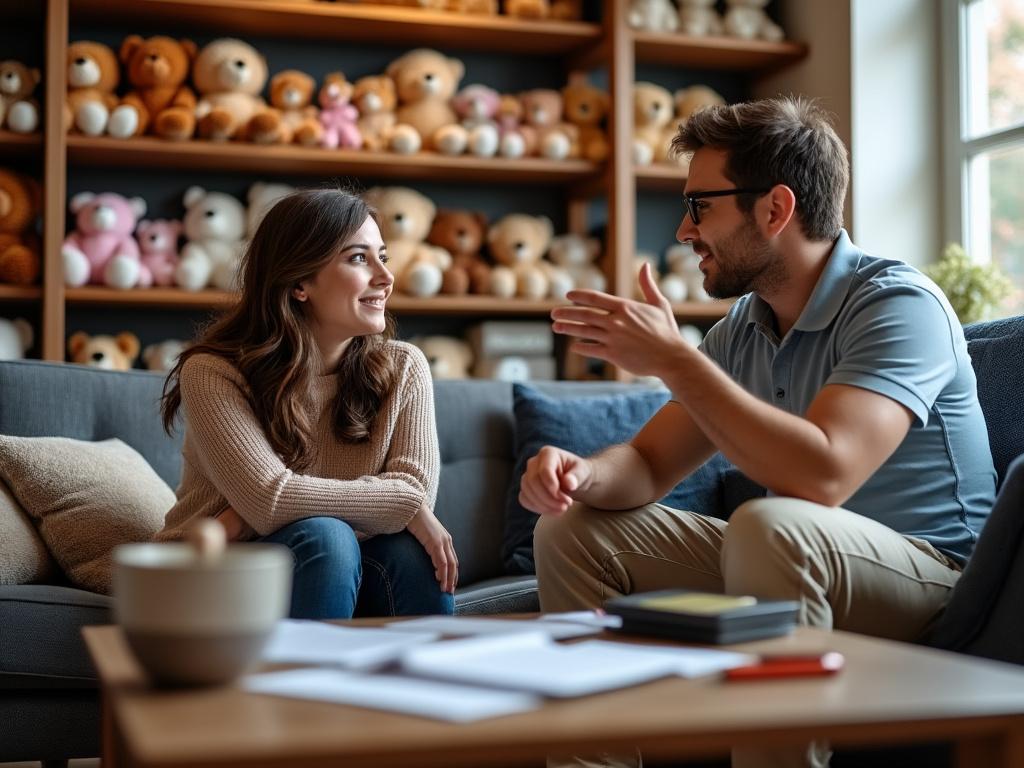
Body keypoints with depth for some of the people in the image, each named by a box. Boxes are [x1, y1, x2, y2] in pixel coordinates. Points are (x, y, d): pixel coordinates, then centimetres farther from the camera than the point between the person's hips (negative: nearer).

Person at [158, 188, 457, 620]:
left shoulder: (403, 369, -3)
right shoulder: (213, 374, -14)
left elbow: (416, 486, -17)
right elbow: (269, 499, -24)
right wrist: (404, 506, -22)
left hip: (341, 581, 3)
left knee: (411, 551, -27)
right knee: (322, 536, -31)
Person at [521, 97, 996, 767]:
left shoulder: (898, 303, -18)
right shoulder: (743, 329, 6)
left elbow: (823, 475, -34)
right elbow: (651, 464, 7)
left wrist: (673, 359, -27)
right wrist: (584, 473, -17)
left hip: (925, 572, -7)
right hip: (800, 563, 8)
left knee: (769, 524, -38)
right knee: (572, 530, 1)